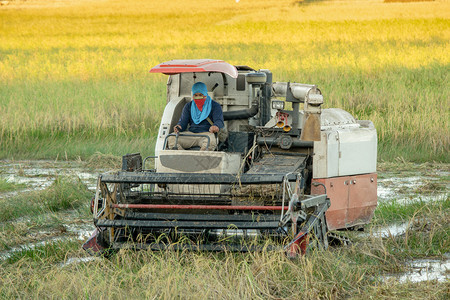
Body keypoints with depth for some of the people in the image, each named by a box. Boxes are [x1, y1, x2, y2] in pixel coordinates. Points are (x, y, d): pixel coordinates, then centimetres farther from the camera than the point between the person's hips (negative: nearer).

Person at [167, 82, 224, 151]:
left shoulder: (214, 106, 10)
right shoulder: (188, 106, 20)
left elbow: (219, 121, -3)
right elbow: (183, 121, 13)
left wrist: (216, 126, -31)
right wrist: (178, 127, -15)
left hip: (206, 133, -3)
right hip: (191, 133, 3)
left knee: (211, 141, -42)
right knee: (172, 138, -25)